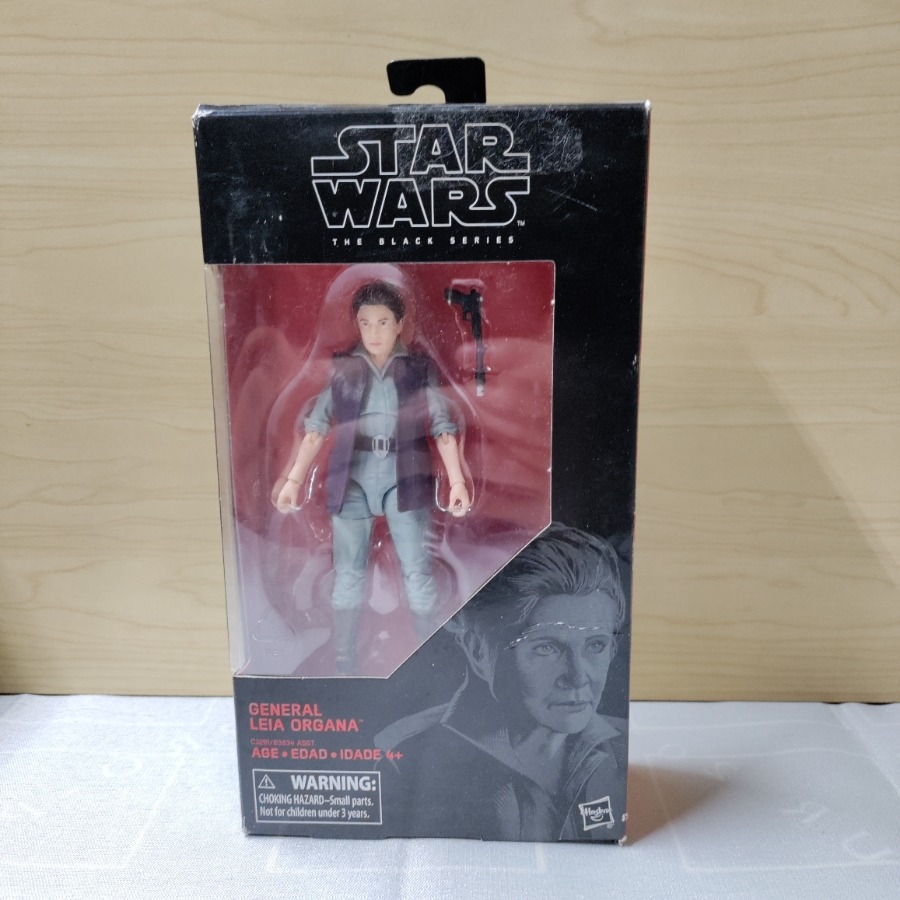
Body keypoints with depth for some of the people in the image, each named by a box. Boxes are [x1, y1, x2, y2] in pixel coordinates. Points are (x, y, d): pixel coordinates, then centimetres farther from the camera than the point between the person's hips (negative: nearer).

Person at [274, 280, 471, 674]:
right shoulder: (340, 367, 7)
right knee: (348, 573, 6)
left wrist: (457, 480, -10)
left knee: (417, 572, 1)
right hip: (352, 478, 1)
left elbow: (444, 427, 0)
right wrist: (294, 478, -3)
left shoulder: (420, 368, 5)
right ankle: (343, 663, 20)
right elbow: (316, 427, 4)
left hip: (405, 477, -1)